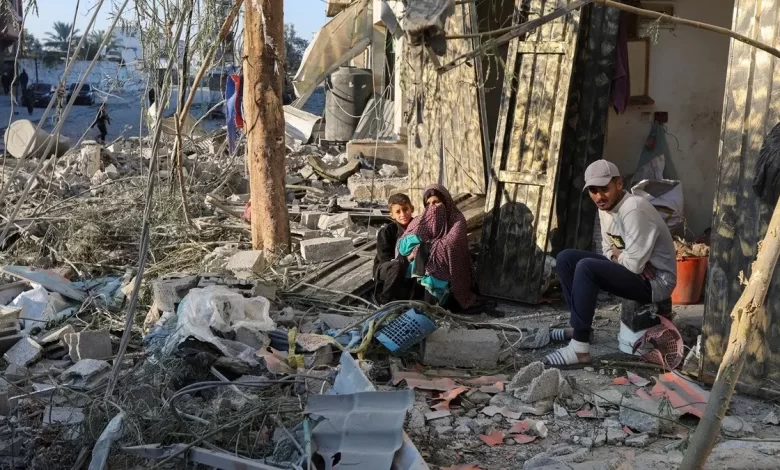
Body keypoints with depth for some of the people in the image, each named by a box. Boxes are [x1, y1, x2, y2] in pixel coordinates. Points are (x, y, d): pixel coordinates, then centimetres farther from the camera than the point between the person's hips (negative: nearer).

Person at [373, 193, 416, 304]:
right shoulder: (386, 231, -15)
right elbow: (384, 257, -20)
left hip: (407, 270, 5)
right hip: (384, 269, -5)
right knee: (397, 266, -37)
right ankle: (386, 300, -23)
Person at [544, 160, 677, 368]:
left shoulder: (634, 209, -26)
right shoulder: (605, 207, 3)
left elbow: (634, 264, -28)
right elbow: (608, 249, 15)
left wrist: (616, 255, -6)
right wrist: (619, 256, -8)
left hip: (655, 280, -9)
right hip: (630, 267, 9)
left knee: (586, 268, -29)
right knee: (565, 258, 4)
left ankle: (580, 348, -28)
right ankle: (579, 326, 11)